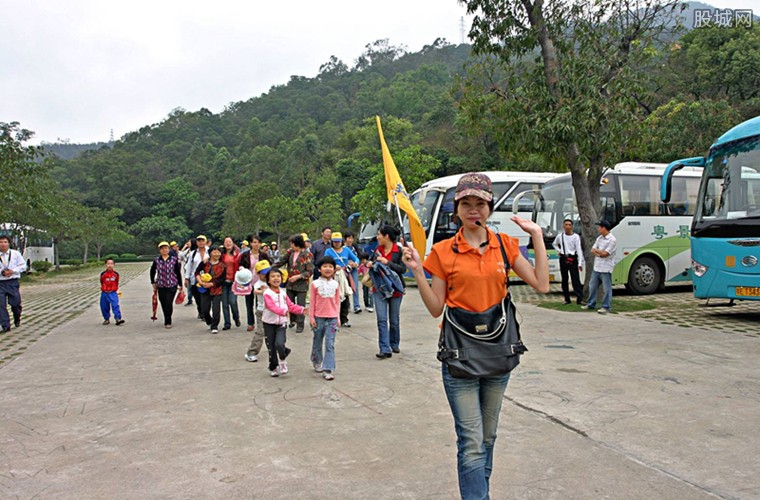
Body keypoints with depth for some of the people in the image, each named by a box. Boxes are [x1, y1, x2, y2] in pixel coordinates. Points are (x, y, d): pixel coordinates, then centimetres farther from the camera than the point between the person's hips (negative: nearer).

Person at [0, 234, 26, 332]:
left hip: (13, 282, 0)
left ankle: (17, 320, 33)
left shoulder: (16, 253, 3)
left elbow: (23, 266, 4)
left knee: (15, 303, 4)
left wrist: (13, 271, -10)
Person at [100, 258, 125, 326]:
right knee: (104, 307, 9)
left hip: (113, 293, -1)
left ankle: (118, 319, -18)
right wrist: (104, 289, 3)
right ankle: (106, 319, 28)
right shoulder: (103, 274, -2)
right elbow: (102, 283, 10)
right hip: (104, 293, 2)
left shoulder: (116, 274, -1)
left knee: (115, 305, -16)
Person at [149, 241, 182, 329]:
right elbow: (152, 271, 17)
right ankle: (167, 321, 22)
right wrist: (153, 282, 15)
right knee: (163, 304, 7)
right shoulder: (156, 260, 2)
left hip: (172, 285, -2)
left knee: (169, 303, -12)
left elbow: (178, 272, 4)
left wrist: (180, 285, 5)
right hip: (161, 286, 2)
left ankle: (168, 322, -1)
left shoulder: (174, 259, -2)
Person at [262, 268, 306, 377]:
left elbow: (291, 306, 11)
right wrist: (283, 311, -42)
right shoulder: (267, 293, -12)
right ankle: (273, 368, 23)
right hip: (269, 323, -2)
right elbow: (272, 306, -28)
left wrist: (302, 310, -2)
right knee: (271, 347, 5)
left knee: (279, 343, -19)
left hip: (281, 323, 2)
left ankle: (282, 361, 8)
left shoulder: (283, 293, 6)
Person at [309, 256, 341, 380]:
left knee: (330, 344, -5)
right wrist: (311, 317, -3)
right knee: (317, 342, 14)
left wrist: (338, 317, 6)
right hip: (319, 317, -1)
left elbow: (337, 301, 8)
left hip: (332, 318, 1)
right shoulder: (315, 284, -3)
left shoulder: (335, 284, 3)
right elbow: (312, 302, -1)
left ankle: (327, 369, -4)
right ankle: (317, 363, 36)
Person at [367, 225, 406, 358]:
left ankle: (394, 344, 30)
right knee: (382, 319, -7)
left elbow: (403, 269, -14)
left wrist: (387, 262, -22)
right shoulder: (377, 249, 8)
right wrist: (370, 265, -1)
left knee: (394, 320, 10)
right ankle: (385, 349, -8)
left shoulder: (399, 250, -7)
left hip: (395, 289, -3)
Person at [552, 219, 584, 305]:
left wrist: (580, 263, -17)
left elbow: (579, 250, -10)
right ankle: (567, 299, 15)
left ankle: (580, 298, -12)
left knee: (575, 279, -10)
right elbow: (554, 244, 27)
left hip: (572, 259, -4)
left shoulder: (576, 237, -6)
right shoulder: (560, 236, 6)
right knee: (564, 280, 8)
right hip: (563, 259, 4)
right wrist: (559, 251, 10)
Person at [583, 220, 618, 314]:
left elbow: (605, 253, -18)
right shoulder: (599, 238, 13)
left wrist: (596, 250, -3)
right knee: (592, 286, 14)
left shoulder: (612, 240, -12)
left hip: (606, 268, -8)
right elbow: (592, 250, 7)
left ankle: (606, 307, 6)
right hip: (596, 267, 8)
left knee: (606, 288, -1)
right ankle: (591, 304, 26)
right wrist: (599, 253, -13)